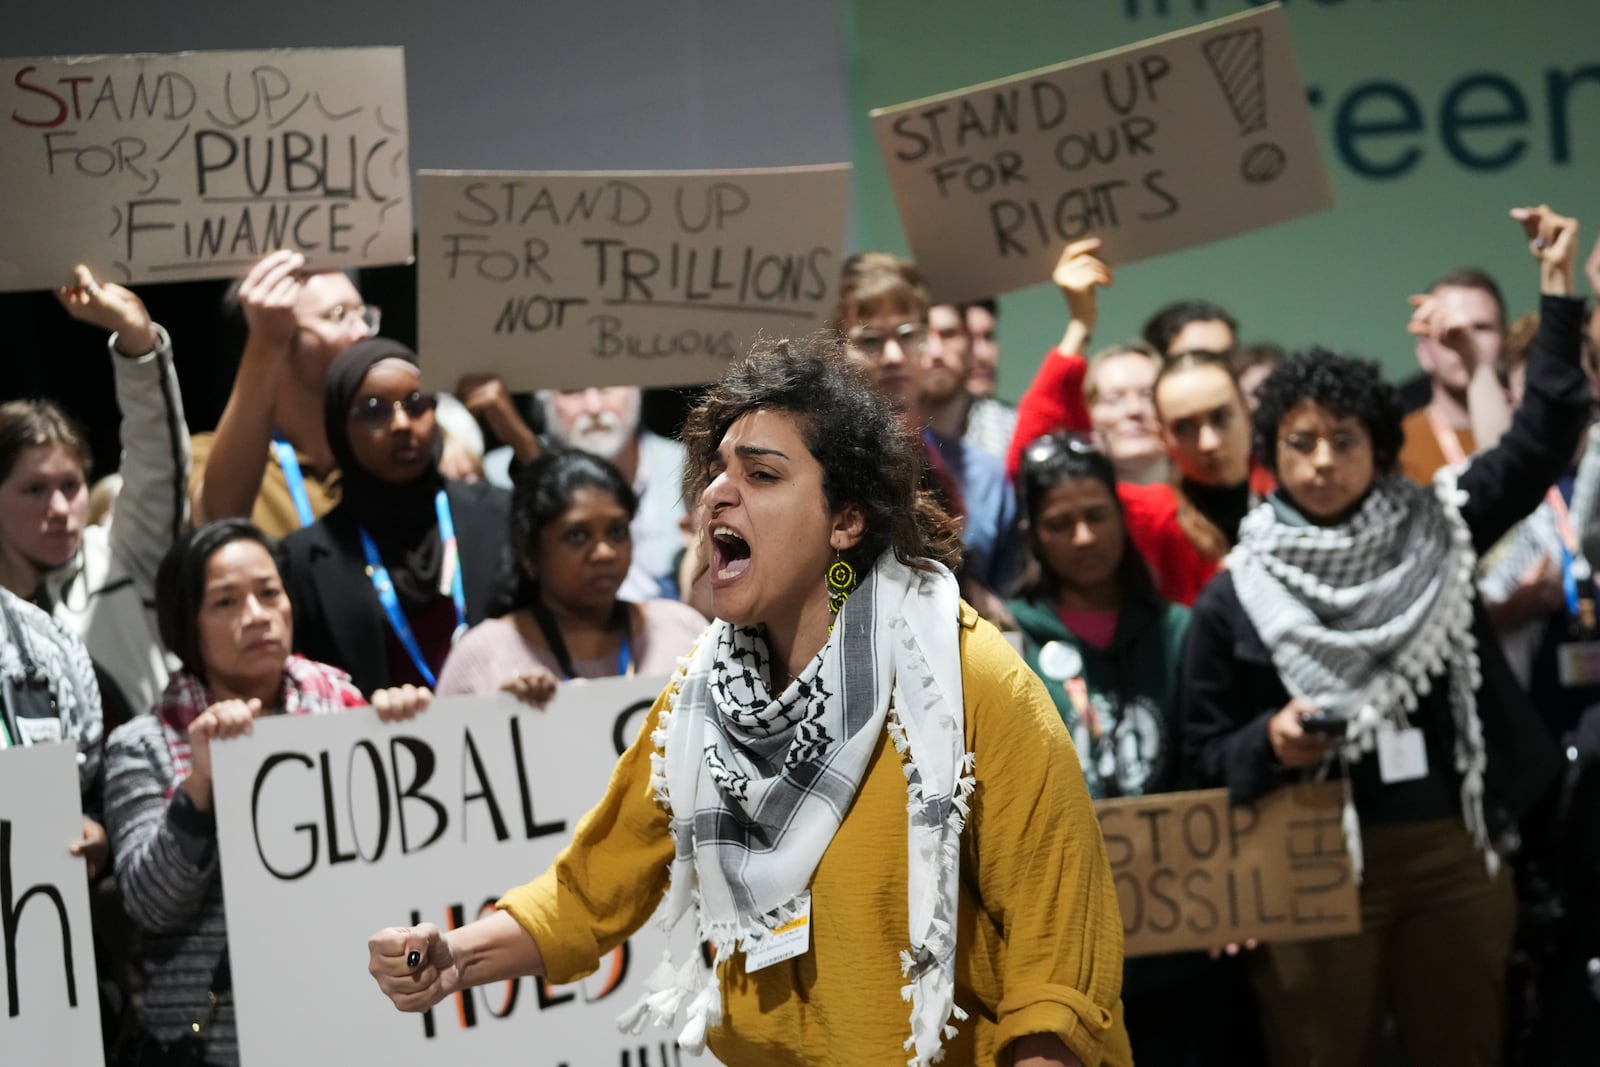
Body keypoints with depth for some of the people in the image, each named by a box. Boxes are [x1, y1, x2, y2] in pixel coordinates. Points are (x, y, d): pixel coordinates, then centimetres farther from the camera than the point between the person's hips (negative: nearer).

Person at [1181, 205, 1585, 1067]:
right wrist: (1269, 741, -16)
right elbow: (1206, 749, 6)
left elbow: (1542, 439, 4)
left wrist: (1557, 287, 0)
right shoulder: (1237, 594, 1)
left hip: (1454, 853, 2)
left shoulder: (1434, 533, 6)